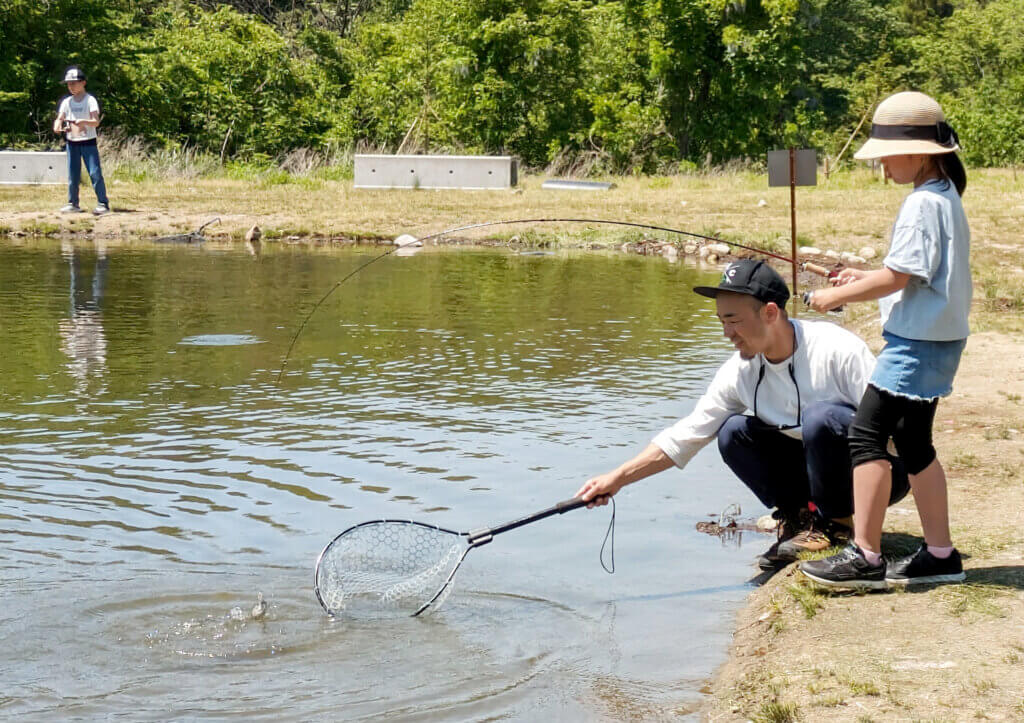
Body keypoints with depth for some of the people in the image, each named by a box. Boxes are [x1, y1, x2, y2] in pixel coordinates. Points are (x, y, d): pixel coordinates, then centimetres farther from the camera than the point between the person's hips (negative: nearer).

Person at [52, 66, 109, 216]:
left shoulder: (90, 100, -7)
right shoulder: (67, 102, 8)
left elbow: (96, 122, -16)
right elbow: (59, 118, 5)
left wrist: (84, 121, -35)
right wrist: (57, 126, -18)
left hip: (88, 141, -5)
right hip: (72, 142, 5)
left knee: (95, 173, -10)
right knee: (72, 175, 8)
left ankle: (103, 203, -9)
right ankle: (72, 204, 16)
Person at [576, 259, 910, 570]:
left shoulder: (837, 349, -23)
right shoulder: (740, 372, -6)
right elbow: (685, 436, -1)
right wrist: (617, 478, -5)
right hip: (814, 468, 6)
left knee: (820, 416, -32)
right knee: (733, 434, -9)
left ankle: (838, 522, -12)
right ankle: (798, 517, -1)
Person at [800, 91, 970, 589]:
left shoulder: (924, 203, -17)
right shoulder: (945, 197, 14)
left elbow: (897, 277, -21)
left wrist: (835, 297, -11)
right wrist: (866, 279, 12)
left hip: (917, 342, -11)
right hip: (937, 340, 11)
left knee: (867, 436, -10)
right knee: (912, 442, 14)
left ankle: (865, 558, -9)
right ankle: (940, 555, 19)